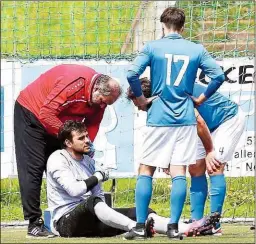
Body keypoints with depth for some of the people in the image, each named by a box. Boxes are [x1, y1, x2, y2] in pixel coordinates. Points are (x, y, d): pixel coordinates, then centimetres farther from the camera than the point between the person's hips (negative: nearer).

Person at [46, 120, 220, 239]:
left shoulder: (88, 161, 18)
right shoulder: (58, 159, -7)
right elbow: (74, 190, -21)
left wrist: (106, 215, -2)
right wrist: (98, 177, -7)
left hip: (91, 220, 8)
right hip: (66, 221, -8)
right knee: (93, 202, -39)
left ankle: (186, 229, -30)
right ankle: (135, 228, -60)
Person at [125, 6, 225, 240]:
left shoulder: (152, 47, -2)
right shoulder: (196, 50, 4)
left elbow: (132, 74, -12)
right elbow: (218, 75, -2)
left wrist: (140, 98, 3)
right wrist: (201, 98, 10)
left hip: (159, 118, -1)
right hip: (186, 119, 1)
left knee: (146, 171, 7)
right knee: (179, 173, 2)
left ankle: (140, 226, 2)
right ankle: (174, 227, -2)